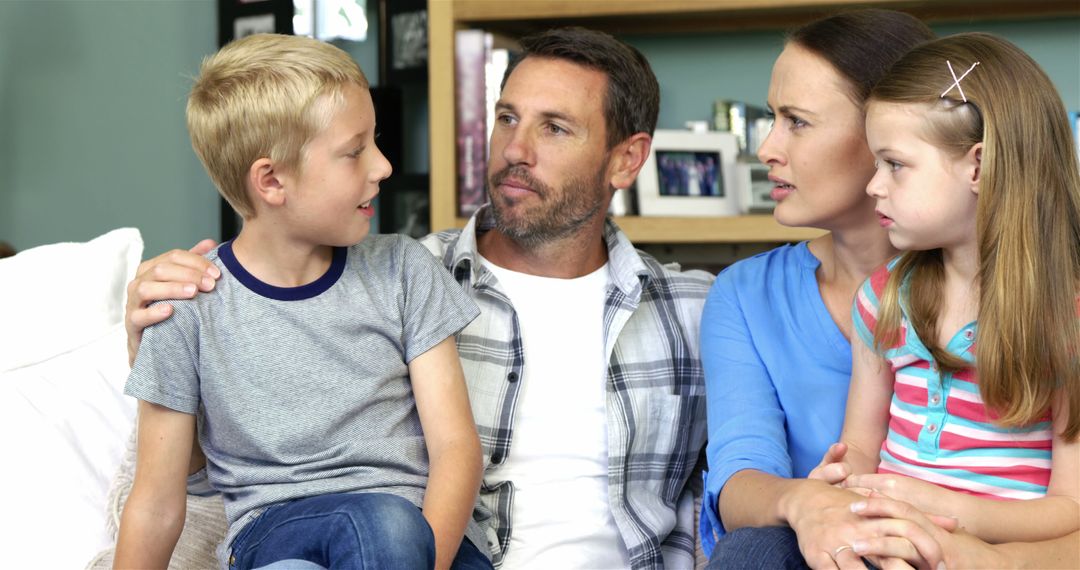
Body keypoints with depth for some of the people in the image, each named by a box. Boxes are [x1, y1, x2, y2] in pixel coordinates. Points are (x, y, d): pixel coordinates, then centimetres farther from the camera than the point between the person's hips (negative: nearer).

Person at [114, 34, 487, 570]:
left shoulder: (402, 271, 7)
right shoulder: (192, 309, 1)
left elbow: (455, 445, 2)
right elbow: (156, 505, 3)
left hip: (425, 527, 2)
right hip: (274, 526, -2)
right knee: (380, 521, -34)